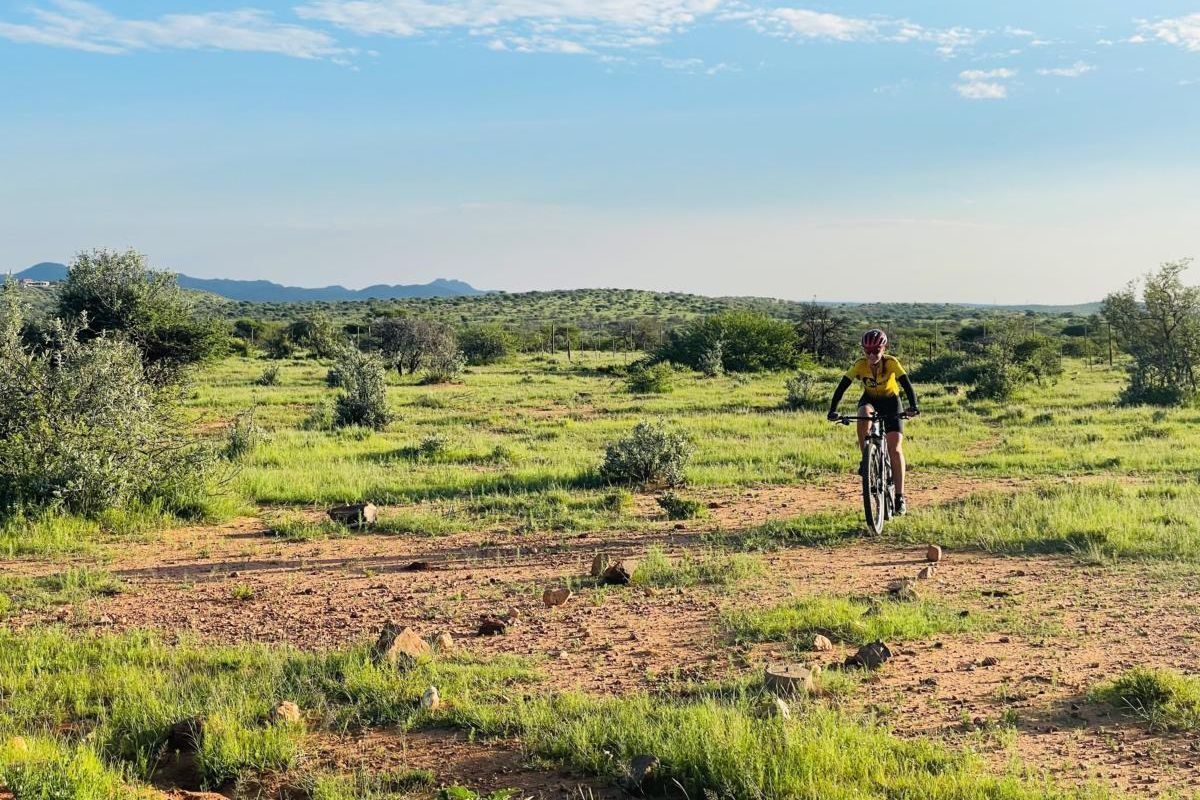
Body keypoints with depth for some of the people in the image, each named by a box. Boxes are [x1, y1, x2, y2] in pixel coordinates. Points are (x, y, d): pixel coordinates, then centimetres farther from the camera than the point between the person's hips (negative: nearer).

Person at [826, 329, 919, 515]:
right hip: (870, 399, 1)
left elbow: (907, 384, -35)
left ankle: (900, 496, -5)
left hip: (891, 402, -1)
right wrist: (833, 410, -38)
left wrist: (913, 406, -51)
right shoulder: (860, 365, -23)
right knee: (863, 417, -37)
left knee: (895, 449, -11)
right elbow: (842, 386, -27)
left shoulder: (891, 363, -27)